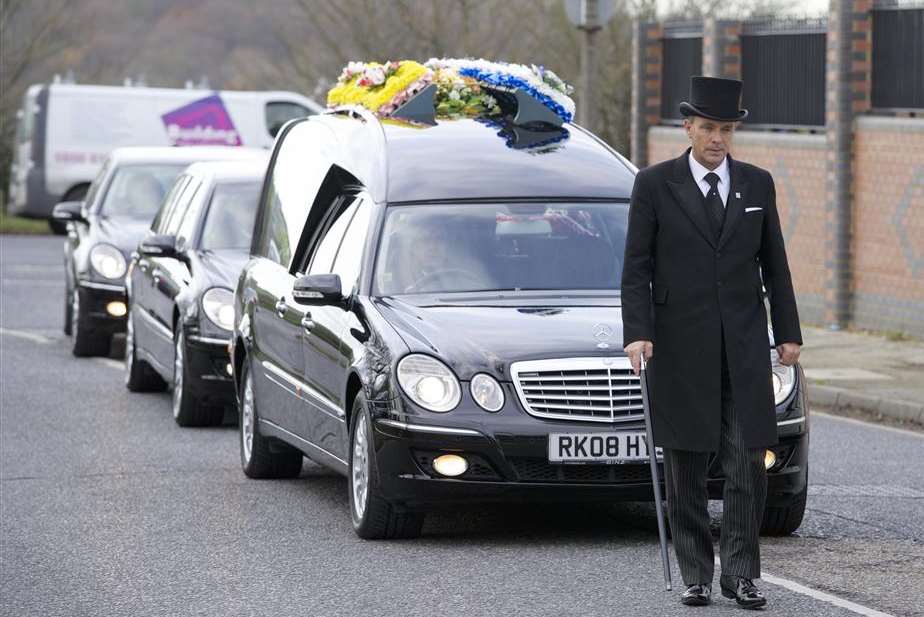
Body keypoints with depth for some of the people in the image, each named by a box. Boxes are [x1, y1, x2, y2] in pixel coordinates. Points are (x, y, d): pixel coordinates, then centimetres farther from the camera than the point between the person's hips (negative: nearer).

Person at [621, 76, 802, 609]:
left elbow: (774, 264, 12)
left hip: (744, 346, 2)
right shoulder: (655, 185, -1)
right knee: (686, 470, 3)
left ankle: (740, 573, 3)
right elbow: (637, 267, -2)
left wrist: (789, 334, 8)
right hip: (680, 346, -2)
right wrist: (637, 334, -12)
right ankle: (697, 576, 11)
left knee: (748, 464, -4)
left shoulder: (757, 184, 8)